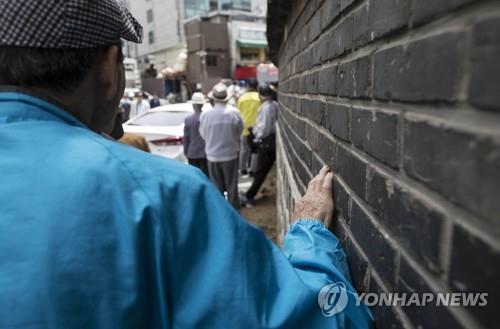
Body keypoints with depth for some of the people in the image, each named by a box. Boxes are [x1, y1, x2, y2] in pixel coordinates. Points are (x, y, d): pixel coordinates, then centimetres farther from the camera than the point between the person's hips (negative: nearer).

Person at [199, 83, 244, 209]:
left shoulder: (205, 115, -12)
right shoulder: (234, 112, -14)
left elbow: (203, 134, 1)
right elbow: (240, 130, 0)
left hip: (213, 155, 1)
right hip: (230, 154, 0)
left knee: (216, 186, 14)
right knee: (231, 185, 12)